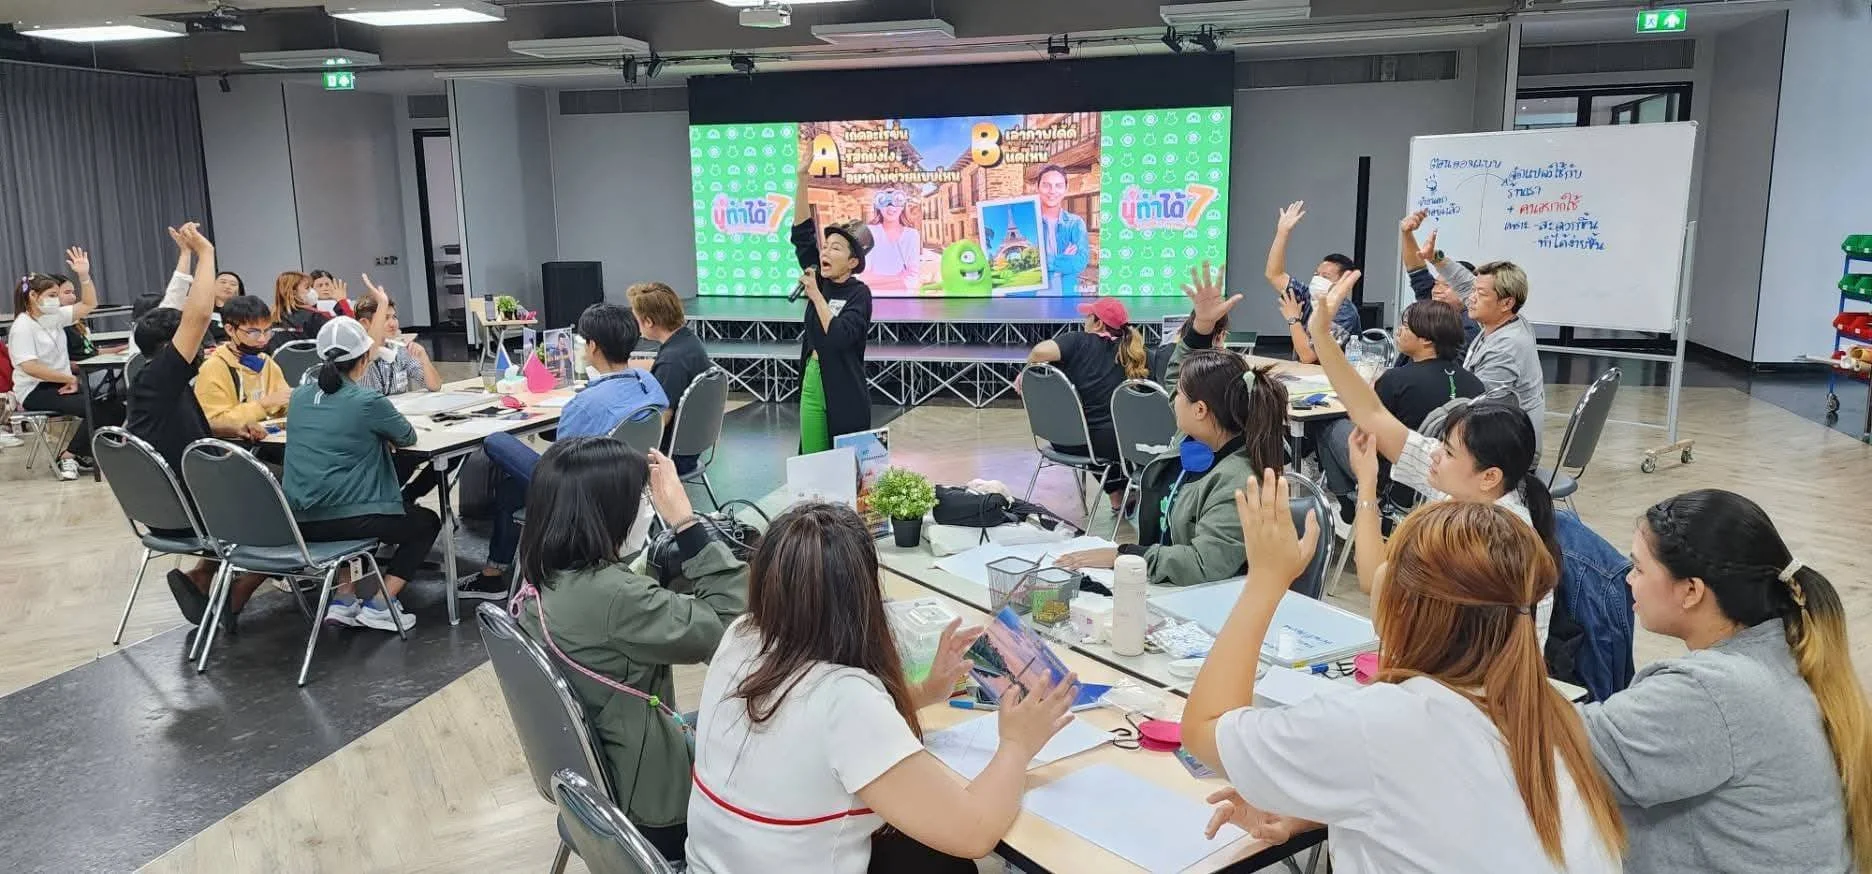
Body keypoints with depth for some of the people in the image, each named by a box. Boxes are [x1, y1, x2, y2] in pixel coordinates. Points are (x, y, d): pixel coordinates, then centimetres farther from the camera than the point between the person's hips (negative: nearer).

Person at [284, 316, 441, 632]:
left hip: (299, 522, 6)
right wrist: (380, 431, 24)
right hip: (346, 519, -6)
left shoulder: (298, 397, 5)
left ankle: (344, 600, 25)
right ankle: (379, 606, 8)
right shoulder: (369, 402, -12)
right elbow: (408, 437, 5)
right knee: (427, 522, 19)